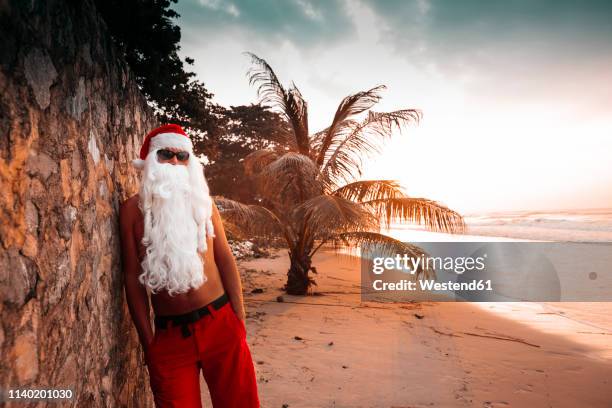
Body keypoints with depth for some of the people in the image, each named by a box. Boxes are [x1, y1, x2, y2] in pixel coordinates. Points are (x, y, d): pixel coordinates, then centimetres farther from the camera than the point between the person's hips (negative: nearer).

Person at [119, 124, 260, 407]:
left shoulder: (202, 199, 6)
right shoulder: (133, 209, 1)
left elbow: (225, 259, 5)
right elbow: (132, 276, 1)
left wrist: (239, 319, 0)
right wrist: (148, 342, 0)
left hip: (220, 323, 1)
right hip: (169, 334, -1)